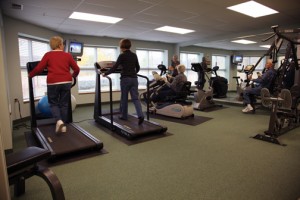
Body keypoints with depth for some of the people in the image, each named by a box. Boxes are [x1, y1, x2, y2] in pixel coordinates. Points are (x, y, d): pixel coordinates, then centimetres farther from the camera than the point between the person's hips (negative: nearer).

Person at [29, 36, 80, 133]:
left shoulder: (48, 55, 5)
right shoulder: (68, 55, 9)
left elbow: (39, 68, 1)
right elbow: (77, 69, 9)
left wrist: (30, 75, 19)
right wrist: (73, 75, 30)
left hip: (53, 83, -1)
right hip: (66, 82, 1)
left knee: (53, 103, 12)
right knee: (64, 104, 12)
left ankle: (59, 121, -11)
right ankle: (63, 124, 16)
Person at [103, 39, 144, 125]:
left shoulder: (122, 55, -6)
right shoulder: (134, 55, 10)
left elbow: (114, 67, -8)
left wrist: (105, 74, 4)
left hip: (125, 79, -4)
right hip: (134, 79, 5)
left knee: (124, 98, 10)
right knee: (135, 98, 3)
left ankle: (124, 116, 22)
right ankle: (140, 115, -13)